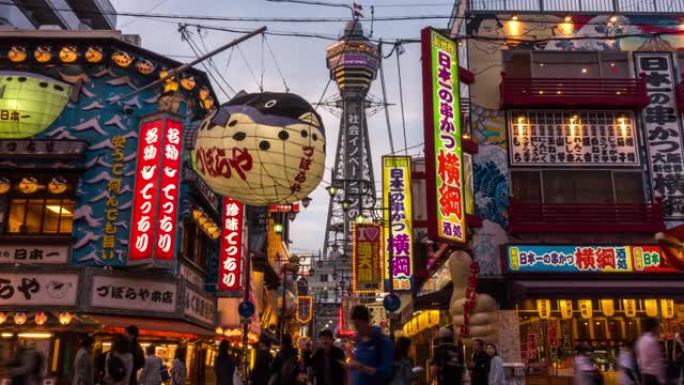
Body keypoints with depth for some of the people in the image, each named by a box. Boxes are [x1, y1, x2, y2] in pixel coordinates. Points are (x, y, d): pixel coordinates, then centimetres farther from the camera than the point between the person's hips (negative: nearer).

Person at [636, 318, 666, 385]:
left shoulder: (641, 340, 11)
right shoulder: (652, 340, -17)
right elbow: (656, 361, -18)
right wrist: (662, 379, -15)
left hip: (645, 375, 9)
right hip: (653, 376, -9)